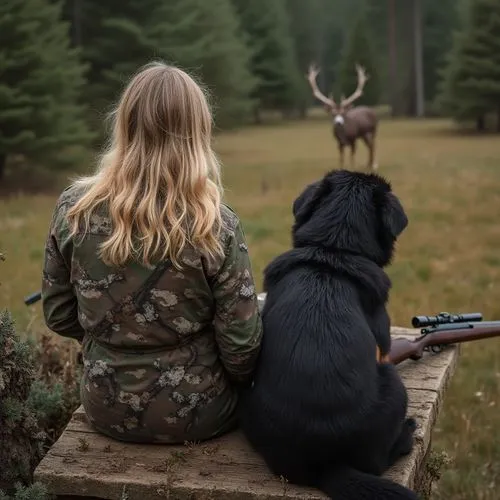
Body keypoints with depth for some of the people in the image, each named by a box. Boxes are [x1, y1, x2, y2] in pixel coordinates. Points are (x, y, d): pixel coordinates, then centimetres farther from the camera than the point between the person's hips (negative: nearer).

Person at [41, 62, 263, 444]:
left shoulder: (75, 208, -13)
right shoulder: (216, 227, -21)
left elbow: (59, 317, -1)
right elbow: (241, 347, -15)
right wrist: (238, 384, 7)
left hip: (106, 409, 3)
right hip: (194, 414, -2)